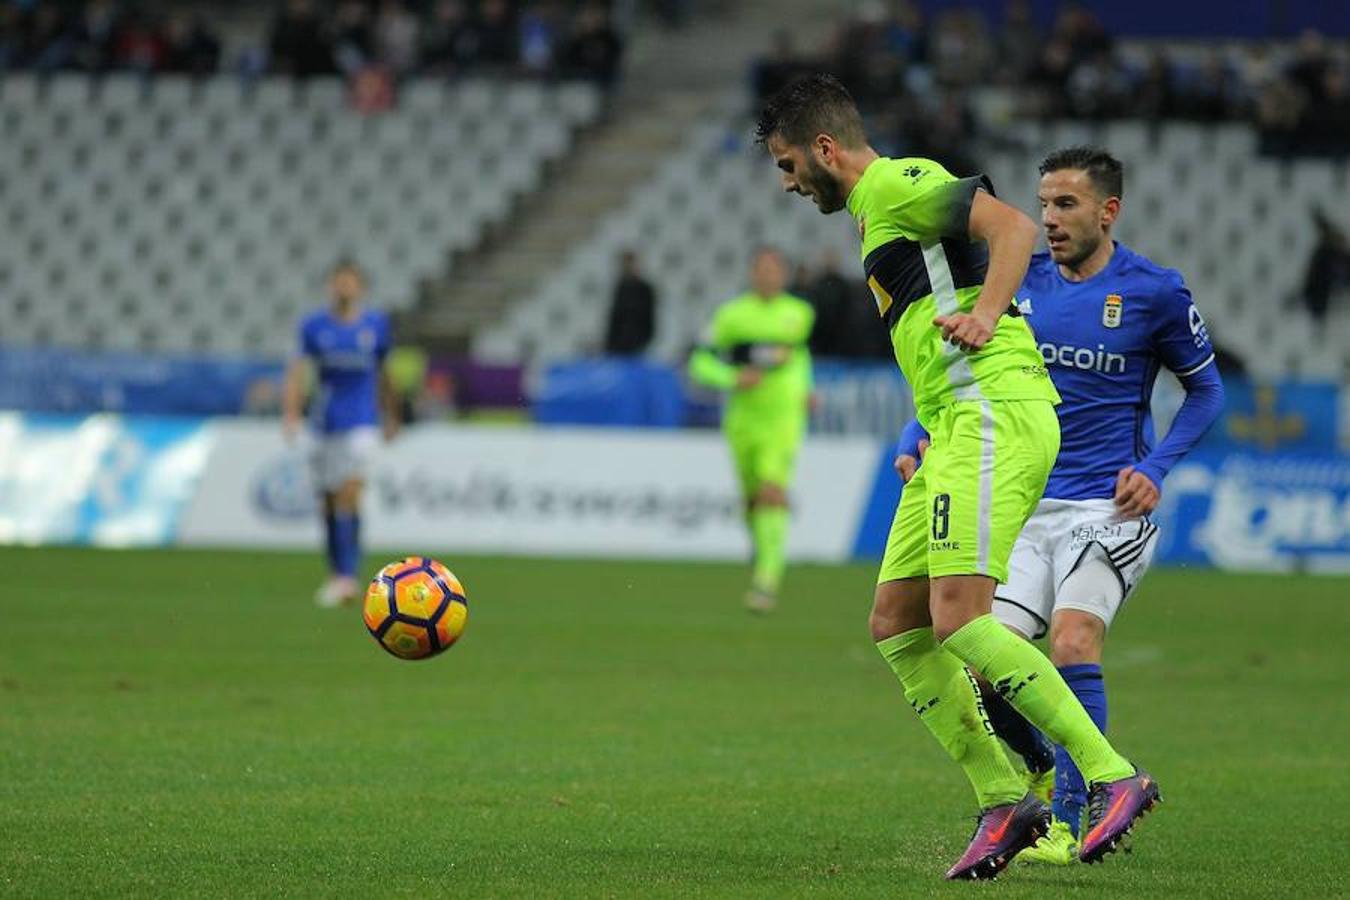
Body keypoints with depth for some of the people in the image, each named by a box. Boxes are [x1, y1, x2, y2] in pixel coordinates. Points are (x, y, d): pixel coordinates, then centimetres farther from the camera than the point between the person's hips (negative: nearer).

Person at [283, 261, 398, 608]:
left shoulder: (375, 324, 4)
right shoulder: (314, 326, 2)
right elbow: (298, 370, -6)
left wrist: (391, 416, 23)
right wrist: (290, 412, -19)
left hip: (362, 422, -2)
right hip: (325, 423, 2)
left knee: (350, 492, -16)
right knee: (329, 501, 7)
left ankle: (347, 576, -19)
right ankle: (337, 573, 20)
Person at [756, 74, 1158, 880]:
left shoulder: (899, 182, -3)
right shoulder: (879, 211, 27)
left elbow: (1012, 226, -17)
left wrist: (986, 314, -32)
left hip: (992, 412, -11)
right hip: (956, 425, 11)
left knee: (959, 619, -20)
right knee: (896, 624, 7)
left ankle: (1113, 777, -17)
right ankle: (1004, 800, 7)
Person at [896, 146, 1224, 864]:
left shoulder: (1154, 292, -4)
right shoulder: (1019, 282, 6)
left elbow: (1206, 389, 7)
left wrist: (1156, 467, -7)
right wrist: (917, 440, -3)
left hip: (1109, 508, -4)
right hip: (1027, 508, 4)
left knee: (1072, 642, -25)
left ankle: (1068, 820, -15)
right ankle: (1056, 773, 20)